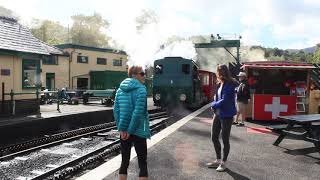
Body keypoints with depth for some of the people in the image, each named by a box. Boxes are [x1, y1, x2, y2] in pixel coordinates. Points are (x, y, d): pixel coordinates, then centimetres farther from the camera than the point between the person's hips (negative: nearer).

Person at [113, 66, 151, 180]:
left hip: (124, 131, 6)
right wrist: (130, 130, -14)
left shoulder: (120, 89, 7)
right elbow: (138, 112, -19)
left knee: (124, 162, 15)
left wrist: (121, 128, 1)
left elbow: (116, 110, 2)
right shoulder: (141, 89, -12)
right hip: (138, 131, -5)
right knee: (142, 163, 6)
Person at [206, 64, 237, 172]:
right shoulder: (220, 84, 8)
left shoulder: (229, 85, -16)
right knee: (214, 137, 14)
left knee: (225, 139, 4)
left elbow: (224, 101, -22)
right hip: (218, 113, 9)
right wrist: (215, 105, -2)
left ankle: (223, 163, 21)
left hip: (226, 115, -8)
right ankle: (218, 160, 31)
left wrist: (213, 105, -7)